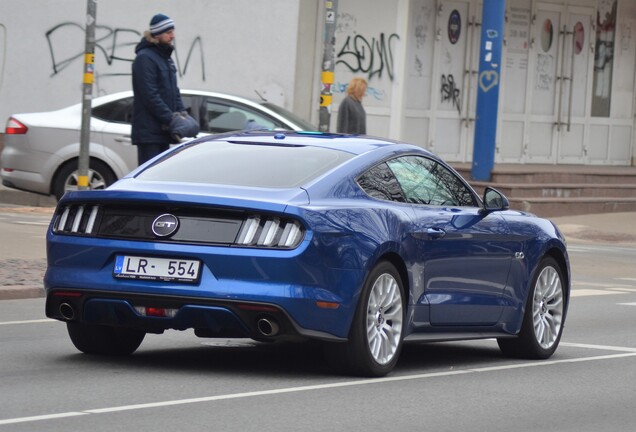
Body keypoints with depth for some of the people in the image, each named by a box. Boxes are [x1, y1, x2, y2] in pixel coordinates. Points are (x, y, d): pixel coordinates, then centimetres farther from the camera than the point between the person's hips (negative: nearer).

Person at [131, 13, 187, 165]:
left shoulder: (166, 58, 19)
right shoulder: (145, 58, -11)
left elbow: (174, 90, 22)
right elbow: (150, 95, -18)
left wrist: (181, 113, 5)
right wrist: (170, 118, -19)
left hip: (163, 129, 9)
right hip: (148, 130, -9)